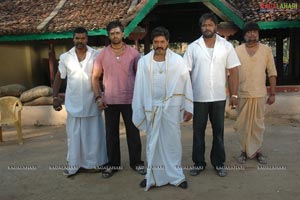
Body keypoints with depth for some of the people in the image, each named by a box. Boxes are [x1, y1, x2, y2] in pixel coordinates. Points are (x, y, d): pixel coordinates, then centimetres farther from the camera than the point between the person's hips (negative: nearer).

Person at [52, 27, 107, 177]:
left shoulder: (96, 55, -4)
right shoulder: (65, 57, 1)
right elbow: (58, 77, 8)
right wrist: (55, 97, 3)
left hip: (92, 102, -1)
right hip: (73, 103, 1)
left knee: (94, 134, 10)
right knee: (74, 135, 9)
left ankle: (95, 162, 24)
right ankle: (74, 164, 21)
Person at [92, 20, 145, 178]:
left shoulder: (133, 53, 0)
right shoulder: (102, 55, 3)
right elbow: (95, 77, 8)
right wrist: (98, 97, -1)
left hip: (130, 100, -1)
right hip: (110, 102, 1)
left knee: (133, 133, 7)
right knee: (111, 134, 9)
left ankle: (136, 162, 24)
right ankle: (113, 164, 24)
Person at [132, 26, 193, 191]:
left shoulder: (178, 60, -3)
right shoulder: (143, 62, 1)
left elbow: (186, 84, -1)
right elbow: (139, 87, 2)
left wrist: (188, 108, -2)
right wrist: (138, 111, 1)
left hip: (172, 107, -1)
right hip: (151, 108, 1)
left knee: (173, 141, 7)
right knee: (153, 143, 10)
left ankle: (176, 176, 21)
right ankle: (153, 176, 23)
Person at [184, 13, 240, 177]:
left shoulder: (226, 46, 2)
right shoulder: (193, 47, 0)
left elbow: (233, 72, 3)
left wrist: (234, 94, -3)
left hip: (219, 97, 1)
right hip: (198, 97, 0)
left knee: (218, 131, 10)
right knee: (198, 131, 9)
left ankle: (219, 163, 24)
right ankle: (198, 163, 22)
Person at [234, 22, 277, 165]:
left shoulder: (266, 50, 3)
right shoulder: (237, 50, 2)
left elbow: (272, 73, 5)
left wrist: (272, 94, 2)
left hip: (259, 94, 0)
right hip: (242, 94, 0)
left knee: (258, 124, 7)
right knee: (243, 124, 6)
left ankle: (258, 150, 22)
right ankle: (244, 150, 20)